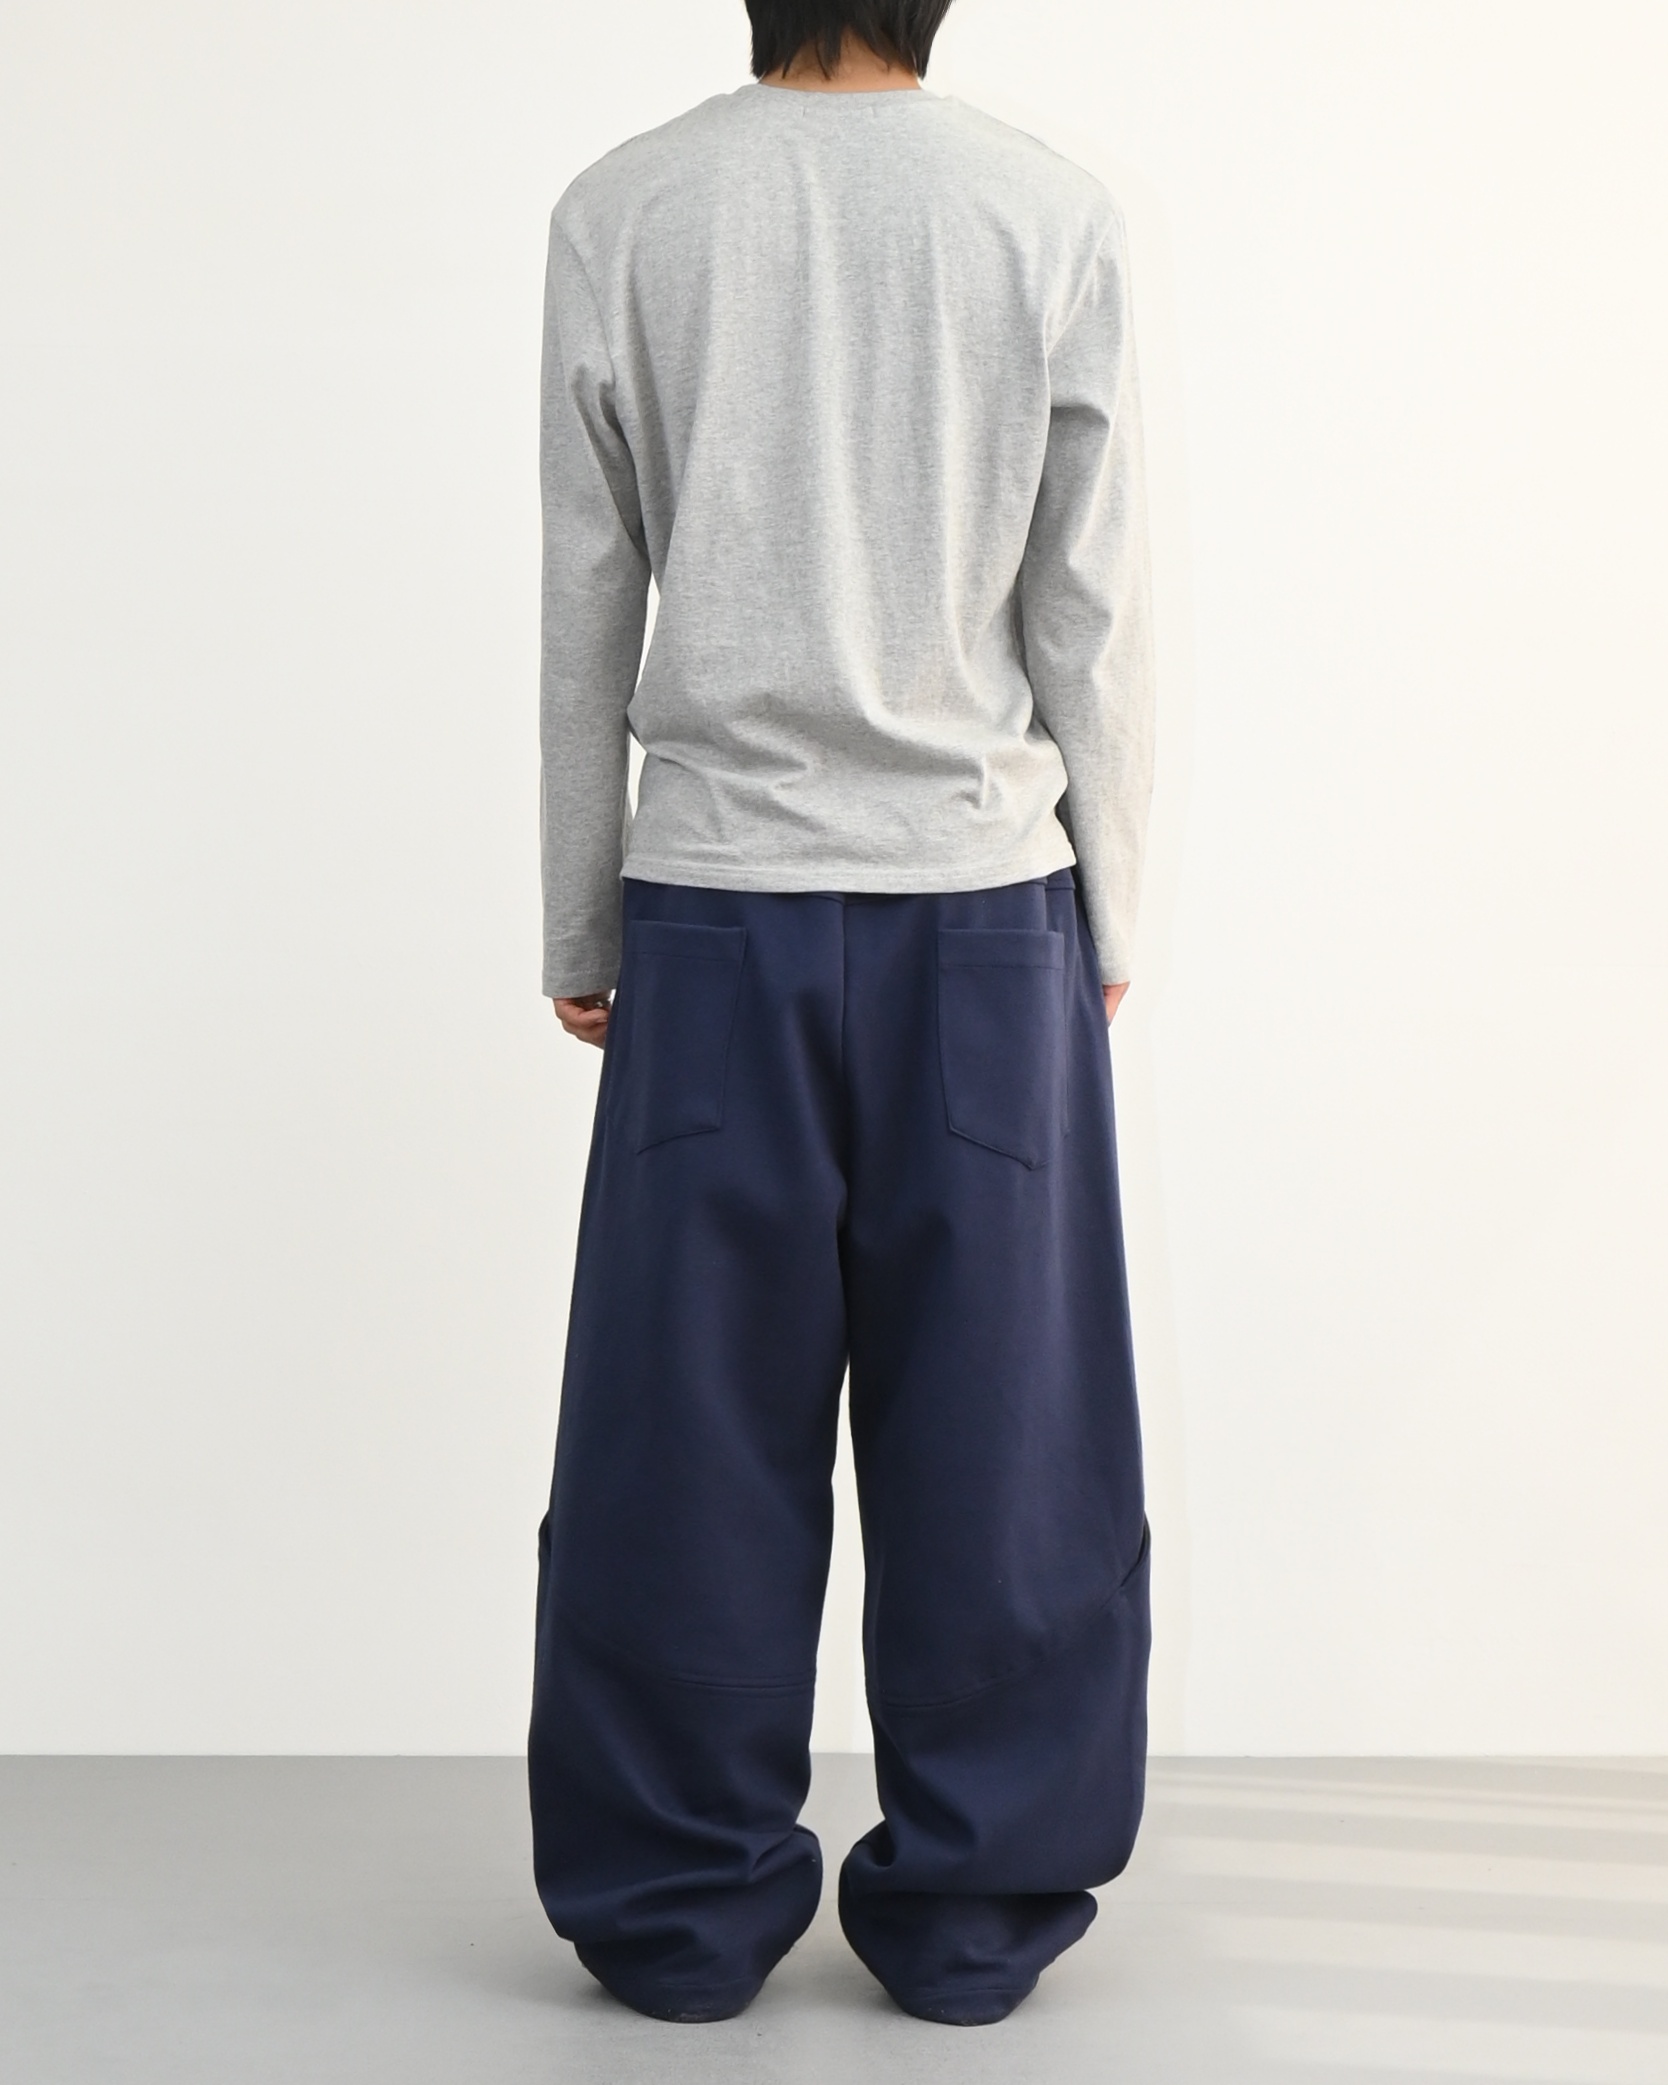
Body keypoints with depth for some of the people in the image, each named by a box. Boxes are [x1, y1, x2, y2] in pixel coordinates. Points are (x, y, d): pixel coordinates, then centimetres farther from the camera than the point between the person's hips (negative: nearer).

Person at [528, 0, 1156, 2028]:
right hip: (983, 894, 0)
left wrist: (578, 931, 11)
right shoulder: (1056, 213, -1)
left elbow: (585, 617, 3)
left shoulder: (620, 214, 1)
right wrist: (1108, 916, 11)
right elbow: (1093, 620, 0)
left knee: (687, 1429, 8)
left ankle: (681, 1908, 20)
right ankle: (972, 1907, 18)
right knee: (993, 1435, 8)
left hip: (713, 901, 1)